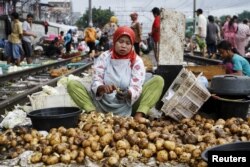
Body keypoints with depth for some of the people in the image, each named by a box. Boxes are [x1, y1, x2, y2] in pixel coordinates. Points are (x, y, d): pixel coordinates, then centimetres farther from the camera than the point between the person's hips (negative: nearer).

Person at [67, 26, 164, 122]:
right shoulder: (104, 57, 0)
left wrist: (127, 94, -35)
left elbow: (136, 87, -12)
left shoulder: (137, 61, -1)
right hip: (103, 105, 1)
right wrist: (102, 88, -32)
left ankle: (138, 115, -29)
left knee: (158, 80, -15)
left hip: (127, 107, 0)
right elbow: (96, 82, -9)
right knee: (72, 84, -15)